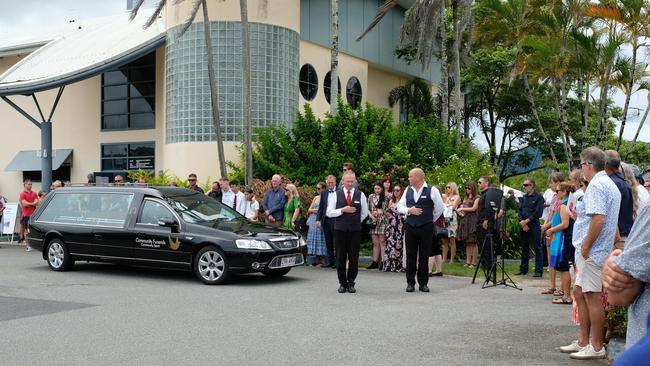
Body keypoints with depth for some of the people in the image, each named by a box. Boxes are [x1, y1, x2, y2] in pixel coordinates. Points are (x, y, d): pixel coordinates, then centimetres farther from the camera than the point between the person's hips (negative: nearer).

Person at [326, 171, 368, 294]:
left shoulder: (360, 195, 6)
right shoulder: (336, 195, 4)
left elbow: (364, 213, 16)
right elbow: (329, 213, 0)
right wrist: (342, 210, -11)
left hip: (355, 230, 0)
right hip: (340, 230, 0)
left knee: (354, 258, 1)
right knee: (340, 258, 2)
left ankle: (351, 283, 10)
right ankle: (342, 283, 10)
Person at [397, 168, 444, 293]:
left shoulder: (432, 190, -4)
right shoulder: (408, 190, 9)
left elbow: (440, 208, 0)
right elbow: (400, 205, 10)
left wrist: (431, 220, 7)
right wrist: (409, 210, -9)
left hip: (426, 228, -3)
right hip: (410, 227, 4)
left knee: (424, 256, 2)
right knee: (410, 256, 5)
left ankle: (423, 283, 12)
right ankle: (410, 283, 13)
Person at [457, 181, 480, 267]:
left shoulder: (477, 198, -2)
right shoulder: (466, 198, 18)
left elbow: (474, 208, -9)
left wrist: (462, 209, -6)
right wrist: (459, 211, 0)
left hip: (473, 220, -6)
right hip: (465, 220, 6)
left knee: (473, 242, -5)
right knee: (467, 242, 6)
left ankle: (474, 262, -2)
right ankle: (468, 261, 9)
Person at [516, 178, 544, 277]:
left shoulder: (538, 197, -5)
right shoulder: (524, 197, 15)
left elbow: (538, 213, -11)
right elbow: (520, 210, 11)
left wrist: (527, 221, -12)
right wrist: (522, 222, -5)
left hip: (534, 225, -6)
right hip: (524, 226, 6)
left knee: (537, 248, -4)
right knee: (524, 248, 11)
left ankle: (538, 270, -3)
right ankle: (523, 269, 18)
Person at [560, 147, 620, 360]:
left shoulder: (596, 185, -16)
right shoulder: (611, 185, 17)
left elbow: (598, 219, -26)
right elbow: (607, 220, 22)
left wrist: (585, 246, -19)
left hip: (591, 251, -10)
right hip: (592, 251, 10)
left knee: (592, 296, -3)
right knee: (579, 293, 16)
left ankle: (596, 347, 5)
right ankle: (583, 341, 23)